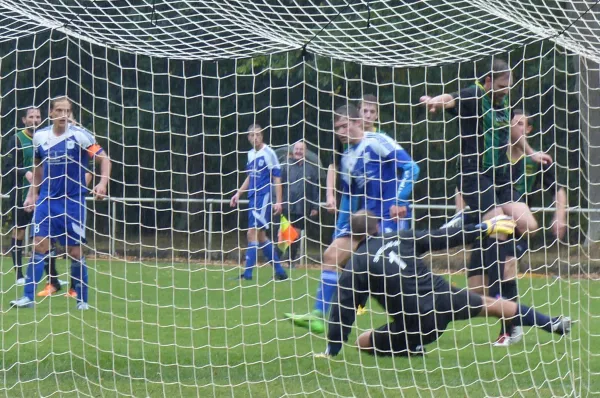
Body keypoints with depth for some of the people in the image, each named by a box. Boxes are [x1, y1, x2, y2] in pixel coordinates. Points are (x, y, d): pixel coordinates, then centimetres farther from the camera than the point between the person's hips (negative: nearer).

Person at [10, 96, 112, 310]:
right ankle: (28, 297, -5)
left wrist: (102, 184, -22)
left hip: (73, 201, -3)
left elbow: (104, 159, -7)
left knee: (75, 251, 1)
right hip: (46, 199, 3)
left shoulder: (80, 135, -10)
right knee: (39, 246, -6)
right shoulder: (40, 136, 3)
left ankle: (82, 300, 13)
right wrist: (32, 194, 15)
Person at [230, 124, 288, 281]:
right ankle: (280, 272, 20)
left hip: (264, 197, -8)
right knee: (260, 236, 11)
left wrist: (278, 202, -14)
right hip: (253, 198, 8)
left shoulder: (268, 153, -9)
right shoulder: (251, 154, 13)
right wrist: (239, 193, 19)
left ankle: (247, 273, -10)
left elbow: (277, 178, -10)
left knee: (253, 234, -12)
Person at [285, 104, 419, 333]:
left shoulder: (377, 143, -9)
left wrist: (400, 201, -20)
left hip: (386, 218, -8)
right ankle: (318, 316, 3)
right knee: (332, 256, 1)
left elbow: (410, 168, -14)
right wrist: (340, 231, 19)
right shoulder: (347, 158, 14)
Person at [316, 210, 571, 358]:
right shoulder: (400, 238, 9)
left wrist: (331, 352, 0)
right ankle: (554, 325, 27)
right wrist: (485, 228, 21)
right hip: (442, 299, 4)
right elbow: (444, 238, 13)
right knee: (489, 304, 25)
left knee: (364, 342, 12)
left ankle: (410, 348, -13)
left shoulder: (357, 264, -1)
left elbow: (344, 310, -5)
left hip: (415, 324, -4)